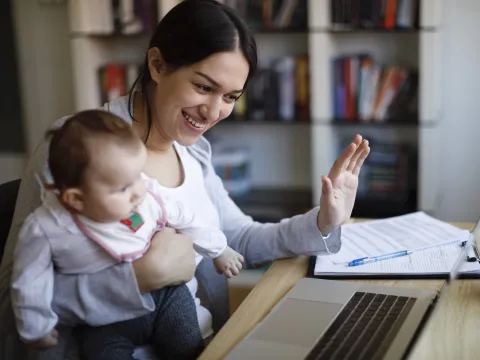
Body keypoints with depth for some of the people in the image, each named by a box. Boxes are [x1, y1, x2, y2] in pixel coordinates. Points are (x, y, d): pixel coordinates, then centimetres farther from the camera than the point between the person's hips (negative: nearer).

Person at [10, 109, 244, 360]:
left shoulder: (147, 194, -17)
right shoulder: (46, 229, -24)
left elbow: (184, 221, 2)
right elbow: (30, 282, -8)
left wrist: (218, 250, 16)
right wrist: (37, 328, 2)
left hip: (165, 295, 2)